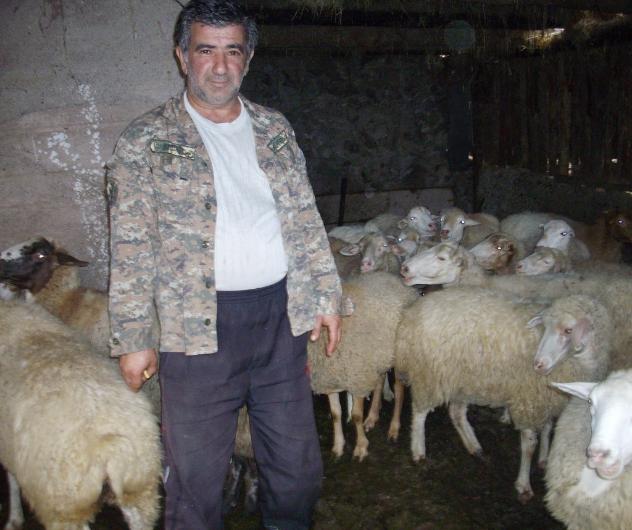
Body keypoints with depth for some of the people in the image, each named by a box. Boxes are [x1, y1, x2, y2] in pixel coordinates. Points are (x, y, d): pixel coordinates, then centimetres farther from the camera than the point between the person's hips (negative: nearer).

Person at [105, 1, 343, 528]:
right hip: (198, 325, -4)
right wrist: (134, 338, -8)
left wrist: (327, 296, 8)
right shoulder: (145, 141, -3)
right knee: (197, 471, 8)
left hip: (281, 316, 4)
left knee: (297, 464, 17)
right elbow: (132, 249, -5)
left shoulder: (275, 128, 10)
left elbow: (306, 219, 12)